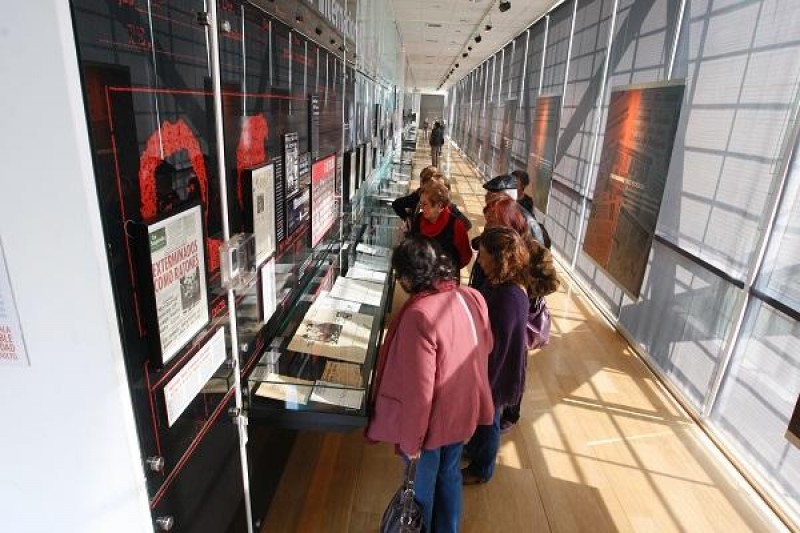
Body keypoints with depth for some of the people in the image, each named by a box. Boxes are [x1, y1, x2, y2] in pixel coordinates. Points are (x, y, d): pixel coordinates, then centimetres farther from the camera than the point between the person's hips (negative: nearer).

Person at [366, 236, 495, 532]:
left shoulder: (420, 315, -34)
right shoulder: (472, 297, -12)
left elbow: (418, 389, -29)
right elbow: (486, 345, 6)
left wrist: (410, 441, -15)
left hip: (432, 421, -7)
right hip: (464, 410, 7)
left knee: (421, 486, 22)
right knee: (449, 475, 30)